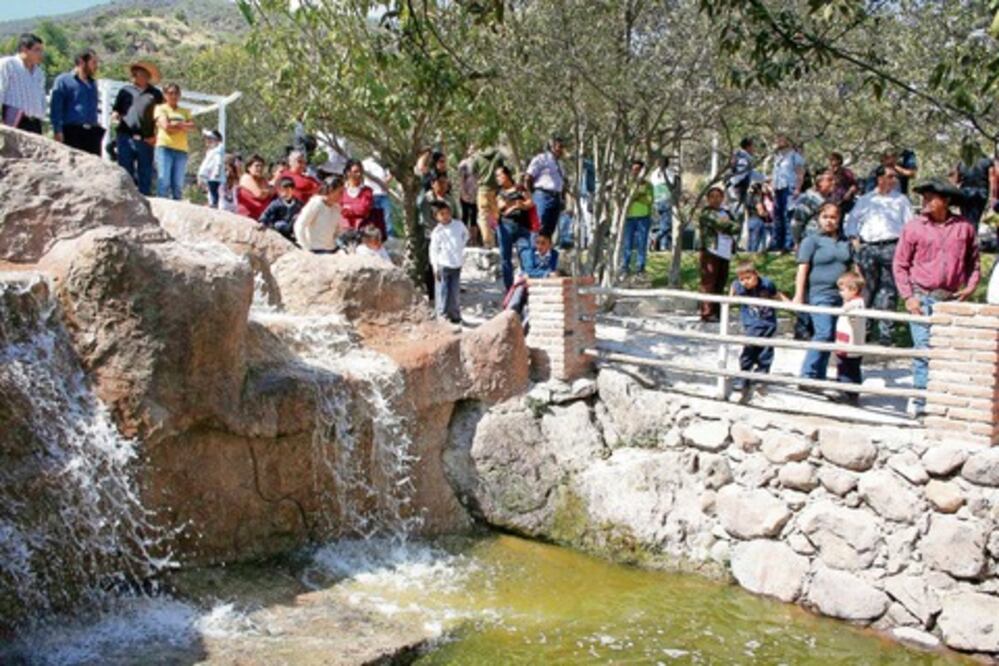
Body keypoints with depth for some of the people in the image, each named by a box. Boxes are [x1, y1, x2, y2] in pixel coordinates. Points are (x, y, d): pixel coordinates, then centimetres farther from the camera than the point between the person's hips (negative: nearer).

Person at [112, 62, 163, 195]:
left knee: (145, 174, 2)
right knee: (125, 171, 1)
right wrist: (115, 115, -7)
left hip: (146, 139, -1)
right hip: (125, 137, 1)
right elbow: (116, 110, 16)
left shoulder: (155, 94, 10)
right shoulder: (126, 90, 14)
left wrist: (155, 135, -1)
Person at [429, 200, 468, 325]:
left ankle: (454, 314, 19)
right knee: (443, 292, -2)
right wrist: (435, 268, -7)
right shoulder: (437, 232, -10)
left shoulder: (458, 226, 0)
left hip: (457, 265, 4)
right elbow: (433, 250, -6)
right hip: (443, 265, -4)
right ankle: (443, 315, 7)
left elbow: (466, 235, 22)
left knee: (455, 292, 10)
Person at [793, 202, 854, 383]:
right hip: (820, 294, -6)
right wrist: (799, 295, -13)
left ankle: (819, 377, 13)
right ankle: (808, 375, -11)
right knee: (824, 333, -17)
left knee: (836, 336, 5)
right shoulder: (811, 241, 3)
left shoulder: (846, 243, 18)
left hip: (842, 295, 6)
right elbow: (803, 269, -5)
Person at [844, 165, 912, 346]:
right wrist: (855, 241, 2)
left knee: (888, 291, -5)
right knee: (866, 290, 0)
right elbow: (852, 221, 17)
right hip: (868, 248, 1)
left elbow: (909, 225, 8)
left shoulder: (901, 200, 13)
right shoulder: (865, 200, 17)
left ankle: (885, 332, -4)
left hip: (892, 247, -1)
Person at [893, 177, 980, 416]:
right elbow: (900, 264, 2)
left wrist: (970, 286, 2)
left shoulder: (964, 227, 3)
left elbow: (973, 261, 15)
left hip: (952, 300, 2)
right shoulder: (914, 227, -1)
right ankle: (920, 400, -1)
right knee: (923, 350, -6)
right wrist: (907, 296, -5)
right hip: (922, 298, -2)